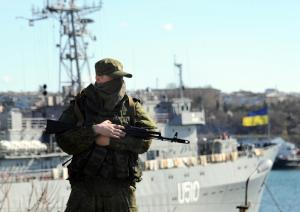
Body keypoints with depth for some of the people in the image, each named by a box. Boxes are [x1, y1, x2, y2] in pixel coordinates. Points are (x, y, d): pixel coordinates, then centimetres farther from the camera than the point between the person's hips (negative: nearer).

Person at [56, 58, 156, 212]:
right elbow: (64, 140, -7)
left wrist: (111, 141, -15)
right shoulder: (79, 106, 4)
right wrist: (95, 130, -19)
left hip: (121, 189, 1)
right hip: (85, 189, -1)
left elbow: (145, 139, -6)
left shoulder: (131, 106, 7)